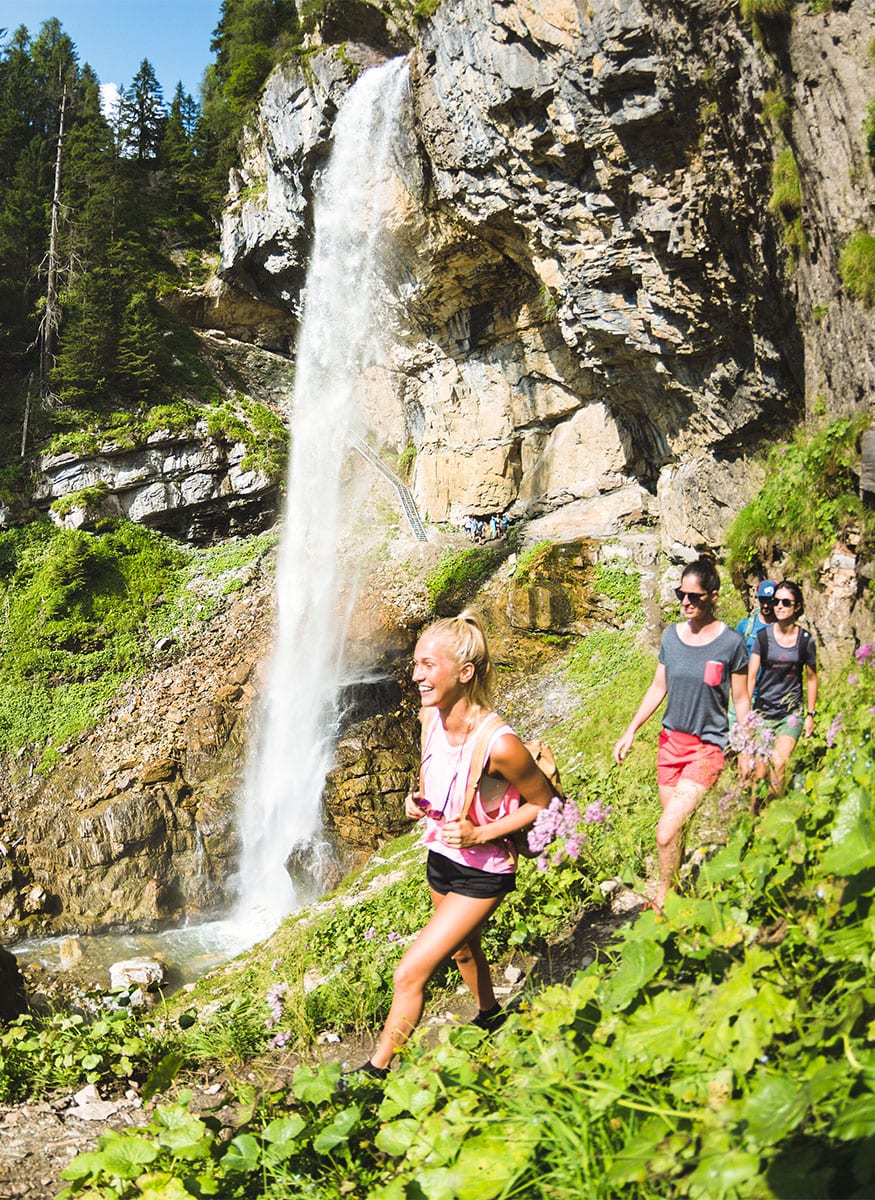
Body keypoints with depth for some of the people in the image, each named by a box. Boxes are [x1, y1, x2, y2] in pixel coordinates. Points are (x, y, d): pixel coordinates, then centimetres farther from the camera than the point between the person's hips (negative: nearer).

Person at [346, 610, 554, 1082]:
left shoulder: (498, 745, -33)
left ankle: (376, 1070, 16)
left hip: (482, 872, -7)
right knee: (461, 949, 30)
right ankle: (489, 1014, 59)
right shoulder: (430, 716, -12)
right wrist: (417, 799, -10)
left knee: (409, 974, -5)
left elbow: (543, 802, -16)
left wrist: (481, 834, -24)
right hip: (440, 857, 7)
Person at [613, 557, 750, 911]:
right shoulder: (671, 636, 3)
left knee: (665, 832, -13)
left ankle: (662, 897, 7)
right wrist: (631, 731, 8)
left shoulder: (731, 642, -9)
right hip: (671, 740, 5)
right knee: (673, 825, 12)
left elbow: (741, 701, -2)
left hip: (708, 746, -5)